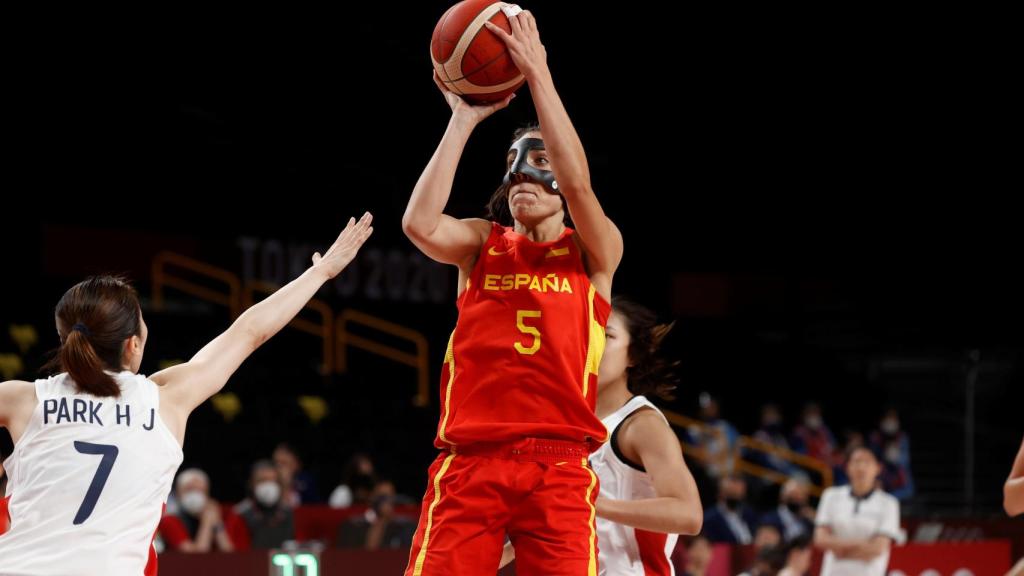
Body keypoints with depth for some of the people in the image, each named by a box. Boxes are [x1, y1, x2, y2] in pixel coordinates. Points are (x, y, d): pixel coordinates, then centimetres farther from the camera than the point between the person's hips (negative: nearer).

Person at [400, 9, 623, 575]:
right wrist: (463, 119, -2)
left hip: (558, 465, -1)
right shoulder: (482, 244, 17)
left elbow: (578, 183, -8)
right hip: (470, 459, 1)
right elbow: (420, 224, -4)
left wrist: (538, 74, -10)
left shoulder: (594, 252, 12)